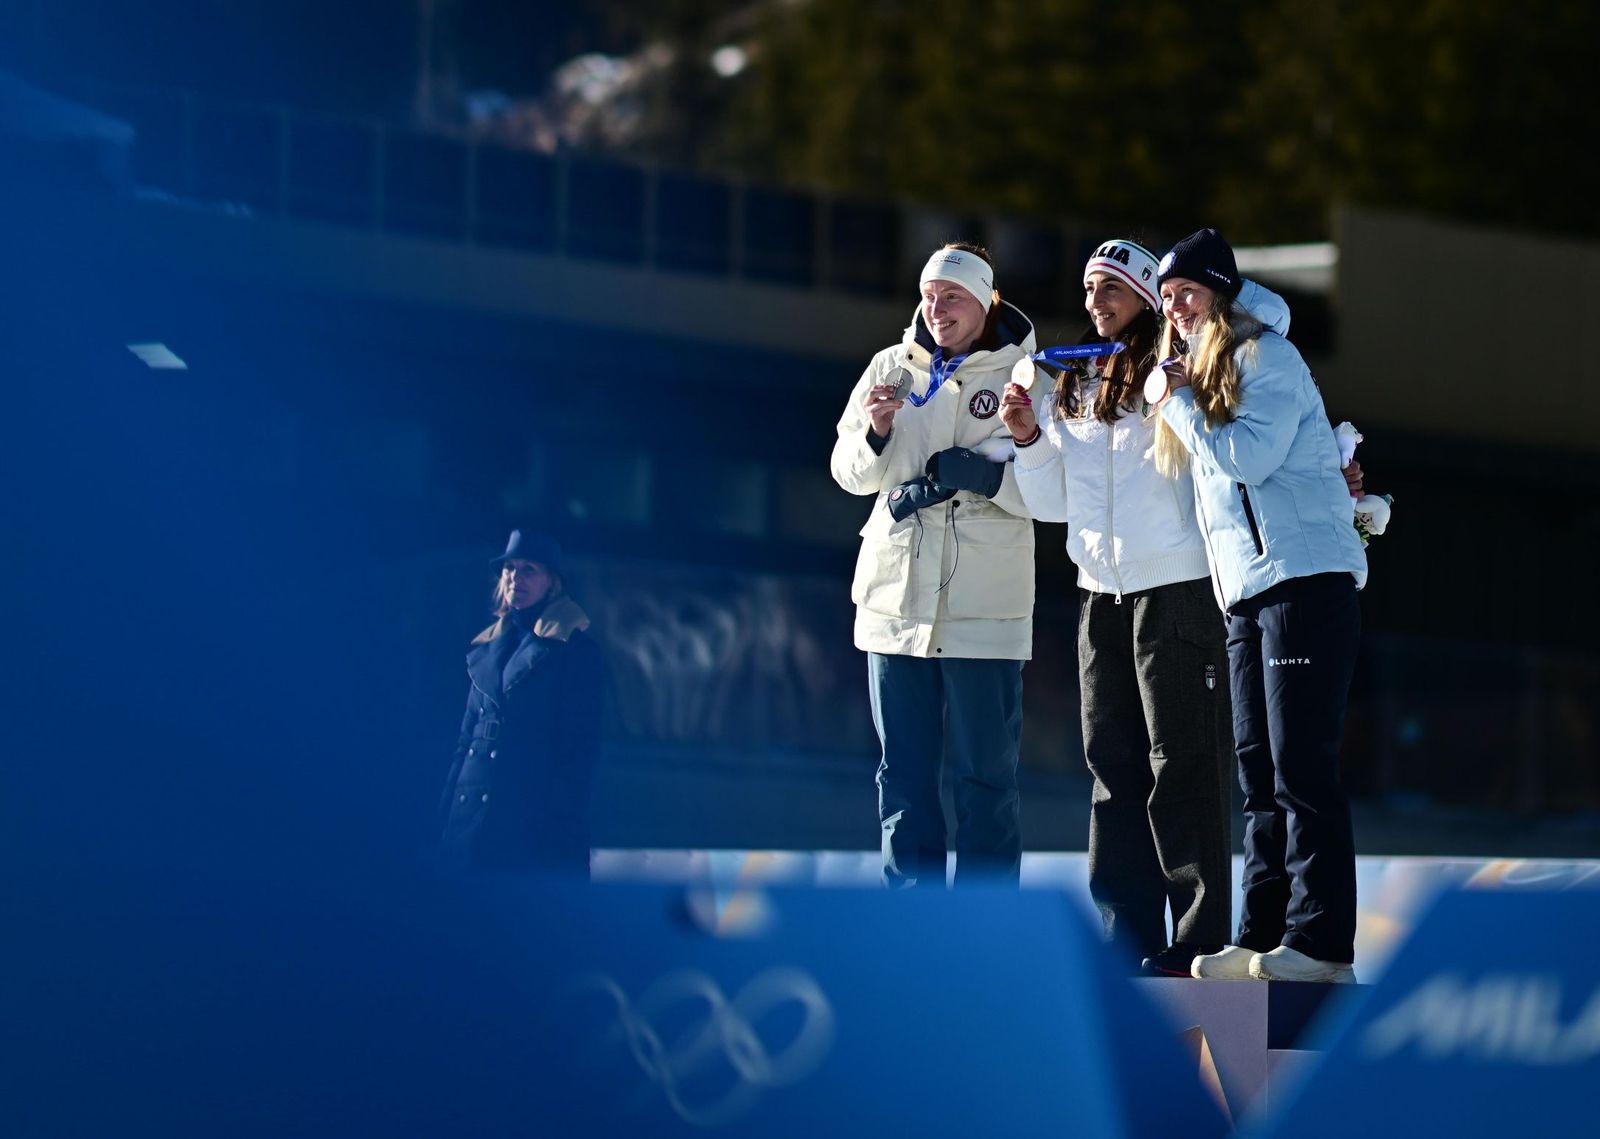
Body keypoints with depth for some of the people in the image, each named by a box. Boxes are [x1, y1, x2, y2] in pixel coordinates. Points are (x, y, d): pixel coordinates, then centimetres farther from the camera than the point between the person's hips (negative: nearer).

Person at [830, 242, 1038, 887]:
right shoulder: (893, 368, 11)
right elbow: (851, 473, 12)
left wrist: (979, 471, -21)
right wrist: (876, 430, -7)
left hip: (982, 607, -4)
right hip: (895, 593, 4)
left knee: (986, 775, -1)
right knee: (904, 772, 8)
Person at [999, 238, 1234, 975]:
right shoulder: (1073, 389, 16)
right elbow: (1054, 502, 19)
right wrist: (1029, 439, 3)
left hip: (1176, 587, -7)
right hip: (1100, 594, 7)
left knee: (1182, 767, -6)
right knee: (1114, 768, 8)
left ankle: (1197, 941, -4)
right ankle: (1128, 939, 13)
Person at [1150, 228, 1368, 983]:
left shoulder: (1266, 355, -6)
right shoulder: (1202, 374, 20)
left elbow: (1249, 456, -17)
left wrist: (1178, 404, -7)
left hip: (1306, 577, -9)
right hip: (1246, 593, 9)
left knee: (1299, 765, -11)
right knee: (1258, 769, 7)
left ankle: (1320, 942, -12)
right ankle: (1262, 938, 8)